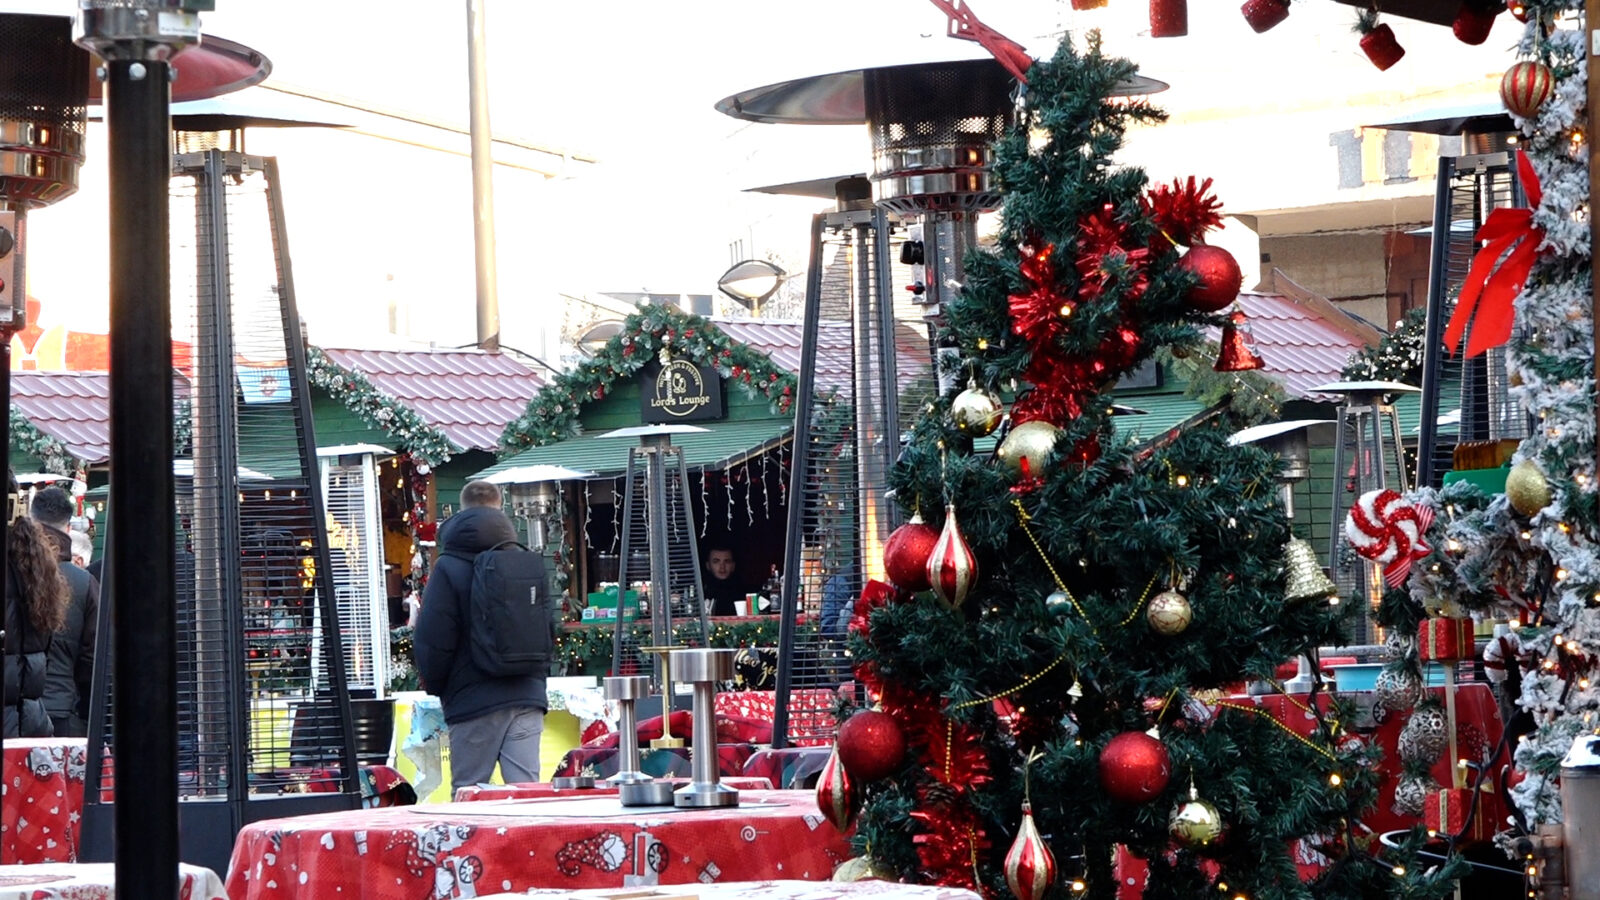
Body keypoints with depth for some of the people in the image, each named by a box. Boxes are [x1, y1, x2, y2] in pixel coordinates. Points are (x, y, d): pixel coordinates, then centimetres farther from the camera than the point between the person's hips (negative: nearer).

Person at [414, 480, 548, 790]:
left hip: (474, 703, -4)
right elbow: (549, 628, 16)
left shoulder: (448, 569, -5)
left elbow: (432, 641, -7)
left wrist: (434, 685, 11)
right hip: (527, 698, 4)